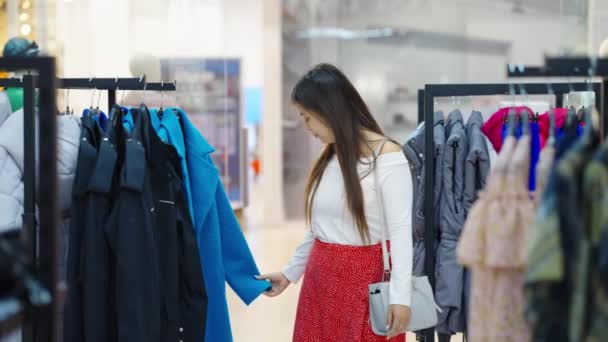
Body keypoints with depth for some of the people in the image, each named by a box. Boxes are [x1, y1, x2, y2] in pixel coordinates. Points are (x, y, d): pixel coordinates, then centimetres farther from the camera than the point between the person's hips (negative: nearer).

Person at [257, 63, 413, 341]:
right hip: (320, 278, 7)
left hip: (364, 280, -6)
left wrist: (399, 295, -22)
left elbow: (401, 230, -16)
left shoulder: (387, 156, -12)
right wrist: (290, 272, 20)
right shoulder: (329, 157, 10)